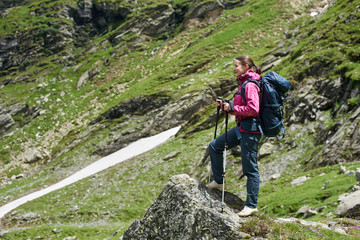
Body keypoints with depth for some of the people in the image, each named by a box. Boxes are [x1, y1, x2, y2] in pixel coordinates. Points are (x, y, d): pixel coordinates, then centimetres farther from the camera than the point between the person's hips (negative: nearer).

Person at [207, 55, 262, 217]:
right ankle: (218, 181, 25)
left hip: (250, 130, -11)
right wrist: (224, 105, 8)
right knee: (214, 146, 14)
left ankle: (251, 206, 4)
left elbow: (253, 109, -26)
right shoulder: (244, 83, 15)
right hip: (241, 128, 11)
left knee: (250, 168, -3)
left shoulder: (250, 86, -16)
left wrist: (232, 108, -19)